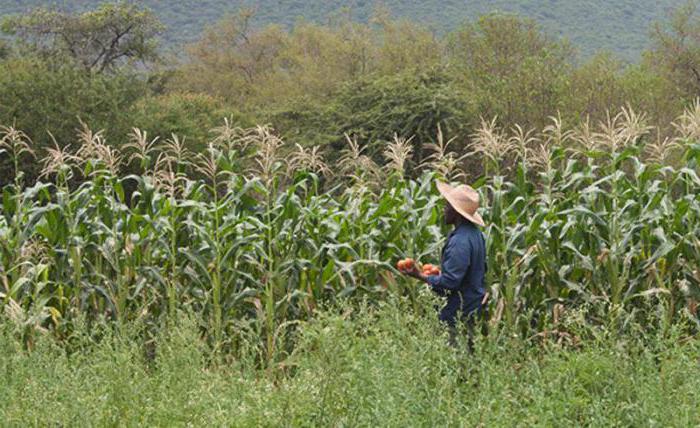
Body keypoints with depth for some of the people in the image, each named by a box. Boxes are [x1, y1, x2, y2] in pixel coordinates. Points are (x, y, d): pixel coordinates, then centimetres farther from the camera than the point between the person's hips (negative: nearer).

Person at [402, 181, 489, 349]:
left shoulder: (460, 241, -23)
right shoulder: (475, 234, 8)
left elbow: (449, 282, -24)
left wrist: (421, 276, -14)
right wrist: (442, 272, 19)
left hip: (461, 316, -10)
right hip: (476, 310, 10)